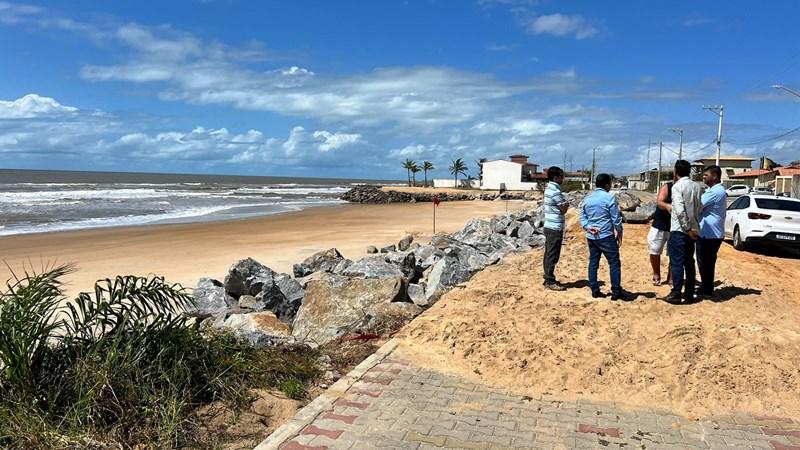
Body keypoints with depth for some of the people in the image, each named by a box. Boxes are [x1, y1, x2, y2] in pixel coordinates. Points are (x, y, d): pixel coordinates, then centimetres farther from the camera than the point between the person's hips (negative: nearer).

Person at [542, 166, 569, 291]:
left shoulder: (549, 189, 13)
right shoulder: (555, 191, -18)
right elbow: (564, 209, -12)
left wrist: (564, 205, -2)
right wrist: (567, 204, 7)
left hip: (549, 226, 10)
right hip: (555, 228, -10)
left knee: (549, 254, 13)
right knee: (552, 256, -4)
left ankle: (548, 279, 20)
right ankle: (550, 282, 1)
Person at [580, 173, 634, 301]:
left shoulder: (587, 198, 10)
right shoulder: (609, 197, -10)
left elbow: (582, 217, 8)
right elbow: (616, 218, -8)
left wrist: (588, 227, -3)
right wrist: (619, 233, 2)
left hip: (591, 236, 6)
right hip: (606, 236, -6)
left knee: (593, 263, 9)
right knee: (614, 263, 0)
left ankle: (595, 290, 12)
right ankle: (616, 292, 1)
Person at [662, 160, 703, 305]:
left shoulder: (677, 186, -12)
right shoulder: (697, 187, 8)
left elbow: (680, 210, -19)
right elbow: (700, 209, 10)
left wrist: (688, 228, -14)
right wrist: (692, 227, 15)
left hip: (679, 230, -6)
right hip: (692, 230, 6)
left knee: (676, 262, -3)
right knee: (689, 262, 12)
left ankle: (676, 295, -1)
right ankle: (689, 294, 16)